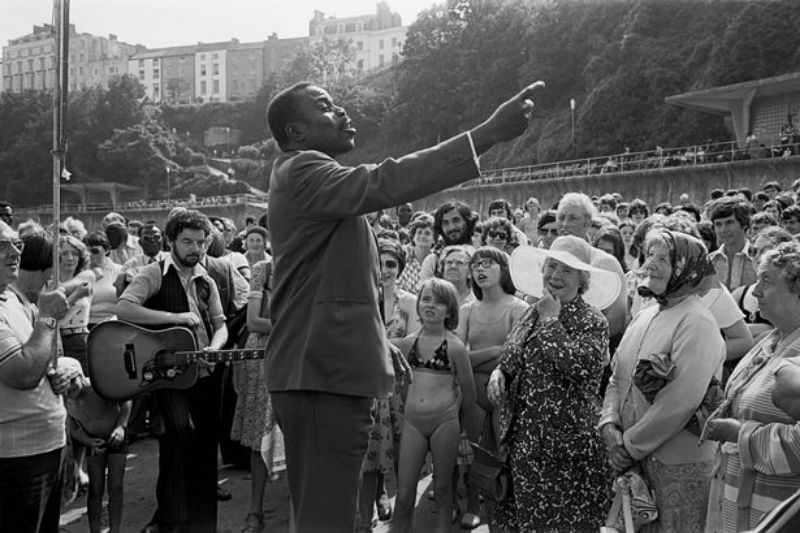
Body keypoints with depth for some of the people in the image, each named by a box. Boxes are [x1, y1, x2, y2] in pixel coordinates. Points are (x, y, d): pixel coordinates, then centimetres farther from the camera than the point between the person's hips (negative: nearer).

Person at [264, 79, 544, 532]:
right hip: (326, 372, -11)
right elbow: (384, 185, -28)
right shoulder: (303, 171, -11)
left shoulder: (302, 175, 23)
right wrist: (488, 133, -31)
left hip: (318, 368, 11)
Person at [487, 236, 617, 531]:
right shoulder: (532, 313, 11)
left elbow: (581, 367, -26)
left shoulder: (592, 322, -9)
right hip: (523, 439, 6)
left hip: (565, 446, -6)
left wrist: (552, 321, -17)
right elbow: (510, 359, 22)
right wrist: (498, 372, 0)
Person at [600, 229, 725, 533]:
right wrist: (609, 425, -6)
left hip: (680, 464, -7)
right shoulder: (644, 317, 10)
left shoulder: (696, 322, -15)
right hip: (635, 461, 7)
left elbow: (681, 401, -23)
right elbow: (617, 378, 11)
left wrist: (631, 445, -17)